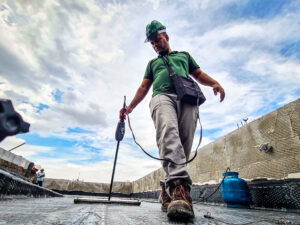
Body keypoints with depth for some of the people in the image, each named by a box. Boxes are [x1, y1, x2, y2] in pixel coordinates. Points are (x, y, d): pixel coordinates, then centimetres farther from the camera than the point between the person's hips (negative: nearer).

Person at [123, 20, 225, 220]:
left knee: (184, 144, -16)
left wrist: (214, 83, 4)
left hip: (188, 99, 1)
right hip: (162, 97, 0)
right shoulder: (152, 63, 37)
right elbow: (144, 87, 27)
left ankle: (168, 192, -6)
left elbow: (199, 75, 26)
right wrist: (130, 107, 14)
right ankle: (179, 185, -44)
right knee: (168, 133, -32)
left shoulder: (184, 55, 36)